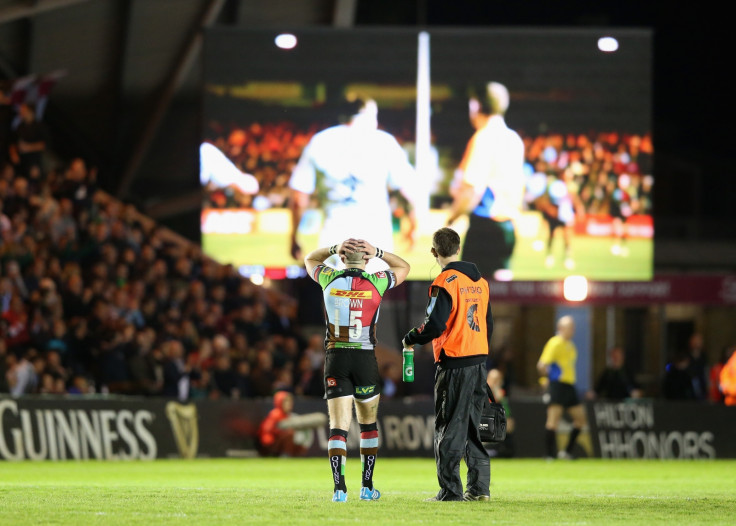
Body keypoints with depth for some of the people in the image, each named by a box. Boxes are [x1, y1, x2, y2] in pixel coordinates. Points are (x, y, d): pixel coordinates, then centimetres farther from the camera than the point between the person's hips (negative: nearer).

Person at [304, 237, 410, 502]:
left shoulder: (329, 279, -1)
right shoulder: (376, 282, -4)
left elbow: (310, 259, 22)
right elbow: (403, 267, 16)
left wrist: (334, 249, 9)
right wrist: (378, 253, 7)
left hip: (335, 356, 0)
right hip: (365, 359, 0)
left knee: (338, 425, -4)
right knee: (368, 423, 16)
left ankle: (339, 488, -17)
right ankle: (367, 487, 18)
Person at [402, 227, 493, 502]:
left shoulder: (444, 282, -11)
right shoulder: (480, 281, 12)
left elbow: (434, 325, -16)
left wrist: (410, 339, 1)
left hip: (454, 363, -7)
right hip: (479, 360, 7)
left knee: (449, 427, -3)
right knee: (472, 427, 13)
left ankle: (451, 489, -4)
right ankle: (479, 487, 11)